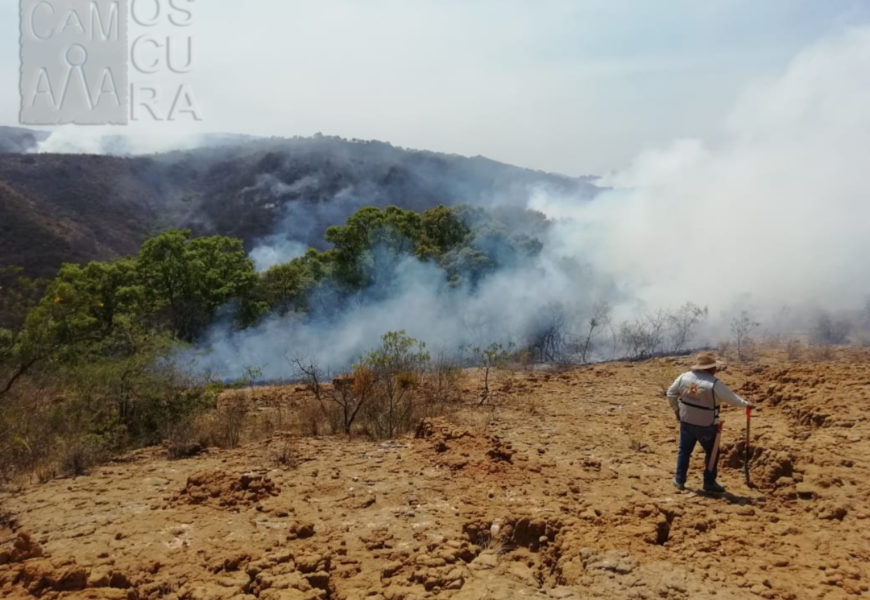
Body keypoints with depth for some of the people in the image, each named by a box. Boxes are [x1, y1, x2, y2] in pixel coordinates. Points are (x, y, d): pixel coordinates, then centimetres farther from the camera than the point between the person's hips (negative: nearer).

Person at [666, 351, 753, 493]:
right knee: (712, 453, 14)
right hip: (706, 425, -4)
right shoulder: (714, 384, -19)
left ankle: (679, 480, 21)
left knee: (684, 450, 16)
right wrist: (745, 403, 13)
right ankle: (709, 483, 21)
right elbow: (731, 398, -6)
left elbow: (671, 393, 2)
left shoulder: (684, 377, -5)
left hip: (686, 421, 5)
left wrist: (676, 410, 16)